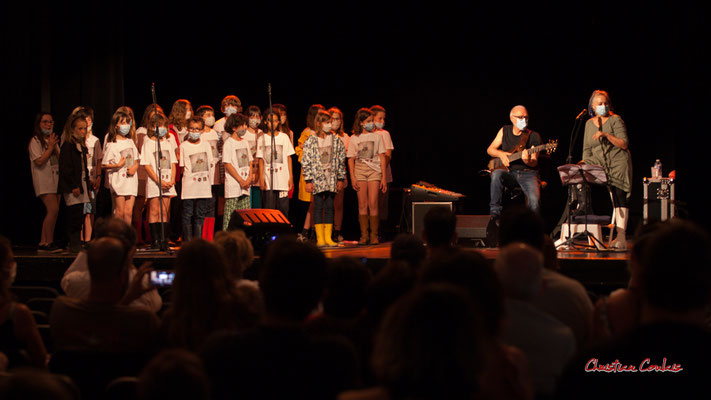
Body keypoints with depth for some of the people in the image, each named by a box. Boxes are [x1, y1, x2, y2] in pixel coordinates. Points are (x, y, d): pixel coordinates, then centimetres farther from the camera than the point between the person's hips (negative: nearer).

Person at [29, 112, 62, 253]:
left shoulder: (53, 140, 19)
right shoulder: (35, 141, -3)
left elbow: (60, 159, 12)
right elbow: (39, 161, -14)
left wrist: (55, 147, -3)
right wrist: (50, 147, -11)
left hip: (55, 179, 7)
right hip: (43, 179, -7)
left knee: (52, 212, 2)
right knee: (53, 209, -18)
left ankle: (43, 243, 5)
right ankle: (49, 242, -12)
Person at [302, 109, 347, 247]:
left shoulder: (336, 140, 7)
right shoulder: (311, 141, -2)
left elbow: (341, 160, 11)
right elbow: (306, 161, -2)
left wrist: (341, 179, 8)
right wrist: (308, 180, -7)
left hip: (332, 178, 3)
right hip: (317, 178, -3)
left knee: (329, 207, 4)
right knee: (318, 207, -2)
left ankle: (328, 237, 8)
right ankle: (320, 238, 0)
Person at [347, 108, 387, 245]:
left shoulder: (377, 137, 6)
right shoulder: (354, 139, 6)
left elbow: (382, 158, 6)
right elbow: (351, 160, 7)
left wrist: (383, 177, 1)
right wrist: (352, 177, -3)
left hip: (374, 171, -1)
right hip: (359, 172, 1)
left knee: (373, 204, -8)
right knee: (362, 205, 0)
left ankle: (374, 235, -3)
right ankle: (364, 235, 4)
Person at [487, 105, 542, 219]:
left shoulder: (534, 136, -3)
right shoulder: (505, 131, 7)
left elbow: (534, 162, -7)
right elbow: (490, 149, 12)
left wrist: (528, 161, -30)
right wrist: (501, 154, -9)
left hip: (528, 172, -2)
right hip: (508, 170, 2)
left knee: (535, 200, -27)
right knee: (496, 174, -32)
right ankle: (495, 210, -22)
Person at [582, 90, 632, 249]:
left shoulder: (615, 120, 0)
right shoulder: (589, 124, 15)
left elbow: (624, 144, -9)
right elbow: (587, 149, 20)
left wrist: (606, 135, -18)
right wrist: (586, 164, 6)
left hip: (618, 163, -5)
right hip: (598, 165, 5)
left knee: (619, 195, -16)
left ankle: (621, 236, -24)